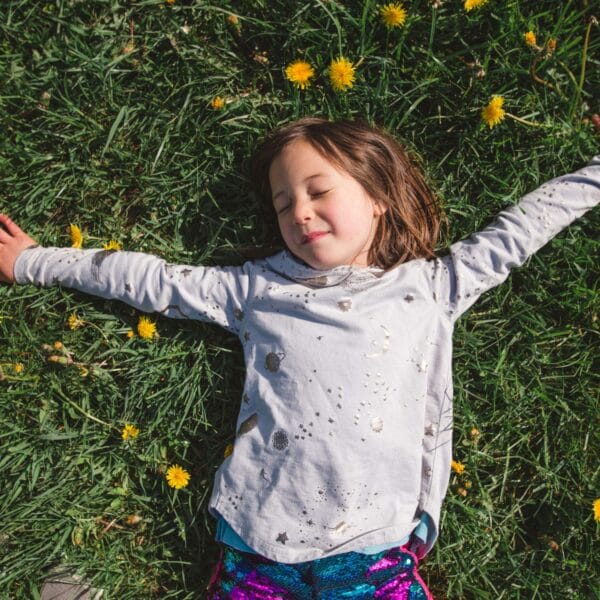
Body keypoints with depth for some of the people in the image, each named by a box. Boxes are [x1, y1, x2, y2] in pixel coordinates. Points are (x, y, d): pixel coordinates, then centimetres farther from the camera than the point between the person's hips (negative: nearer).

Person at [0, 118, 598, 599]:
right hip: (256, 547, 1)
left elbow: (518, 229, 15)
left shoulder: (428, 286, 9)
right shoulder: (259, 289, 9)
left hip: (375, 549, 0)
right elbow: (154, 281, 13)